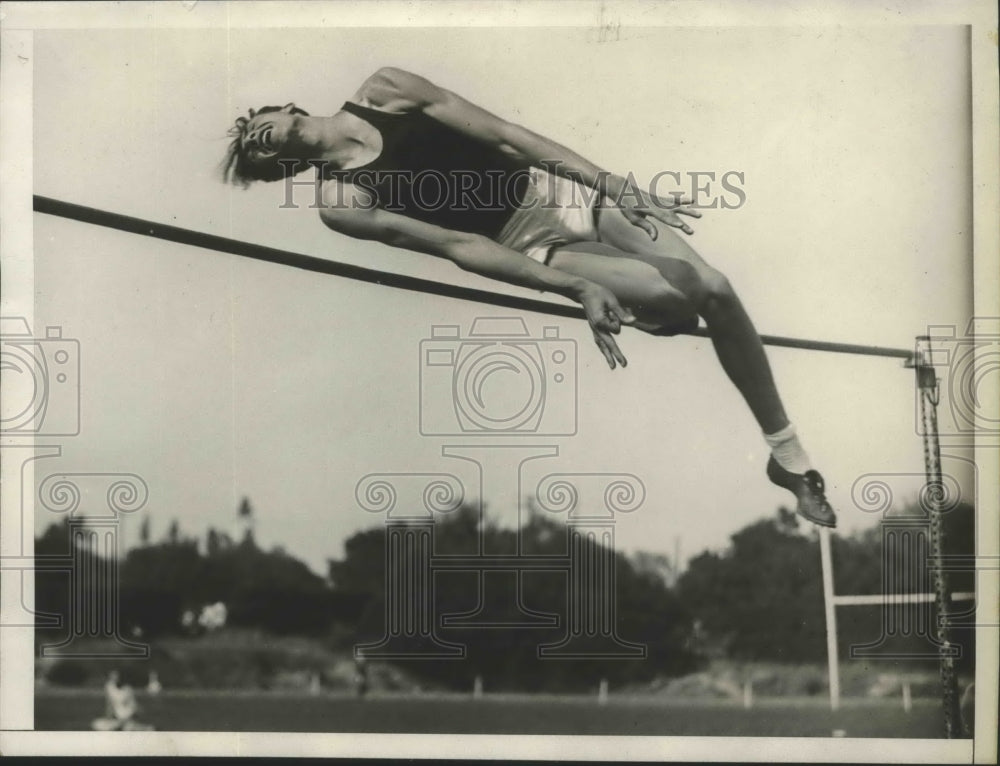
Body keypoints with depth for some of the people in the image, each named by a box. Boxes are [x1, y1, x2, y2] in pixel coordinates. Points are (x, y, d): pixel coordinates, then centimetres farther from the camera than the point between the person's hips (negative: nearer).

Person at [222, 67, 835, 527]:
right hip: (534, 249, -4)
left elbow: (502, 132, -1)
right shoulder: (340, 203, -8)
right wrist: (578, 288, -24)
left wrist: (611, 182, -10)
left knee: (714, 289, -9)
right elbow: (455, 245, -16)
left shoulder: (383, 91, 3)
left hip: (556, 184, 5)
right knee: (673, 297, -22)